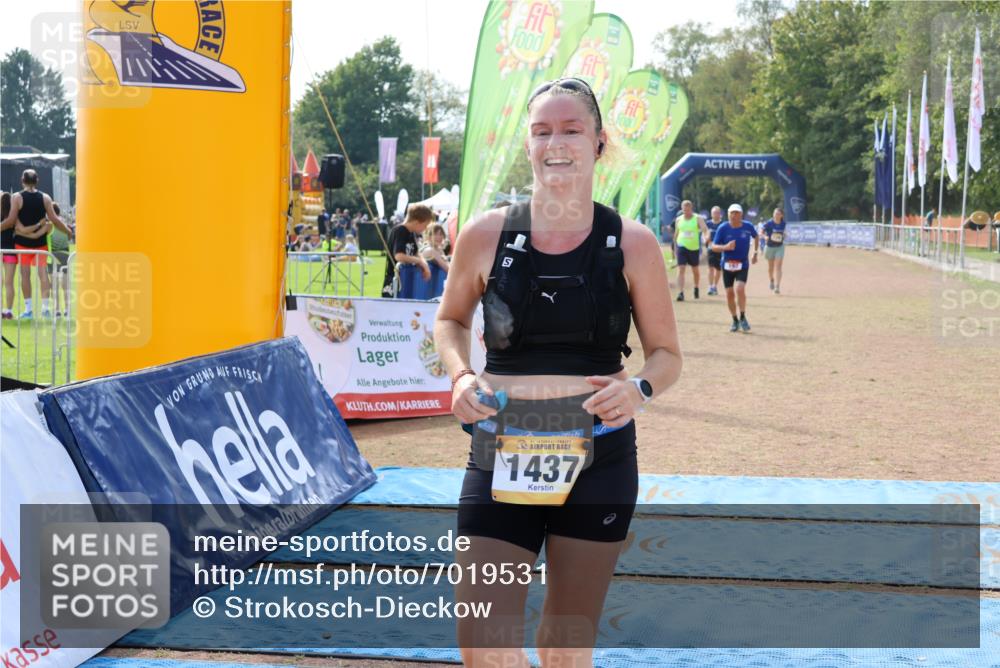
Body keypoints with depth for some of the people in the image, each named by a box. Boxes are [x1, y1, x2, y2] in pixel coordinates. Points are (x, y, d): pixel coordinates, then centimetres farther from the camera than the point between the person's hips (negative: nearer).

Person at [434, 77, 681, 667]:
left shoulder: (632, 244, -4)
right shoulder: (487, 235, -3)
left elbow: (667, 354, 5)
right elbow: (451, 319, 14)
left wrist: (640, 388, -17)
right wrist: (461, 376, -7)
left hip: (600, 459, 0)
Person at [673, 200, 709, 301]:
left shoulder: (698, 219, -3)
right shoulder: (678, 220, 6)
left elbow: (705, 229, -17)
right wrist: (675, 246, 18)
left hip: (694, 247, -1)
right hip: (682, 247, 1)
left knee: (695, 269, 14)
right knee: (681, 269, -12)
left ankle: (696, 288, 39)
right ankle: (680, 293, -16)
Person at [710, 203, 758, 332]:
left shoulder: (748, 227, -4)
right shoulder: (723, 228, -8)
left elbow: (756, 237, 18)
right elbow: (714, 246, -8)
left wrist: (755, 253, 16)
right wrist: (725, 247, -26)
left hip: (743, 264, -1)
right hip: (727, 264, 1)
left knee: (740, 289, -21)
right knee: (730, 293, 2)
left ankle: (743, 318, -5)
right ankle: (735, 321, 19)